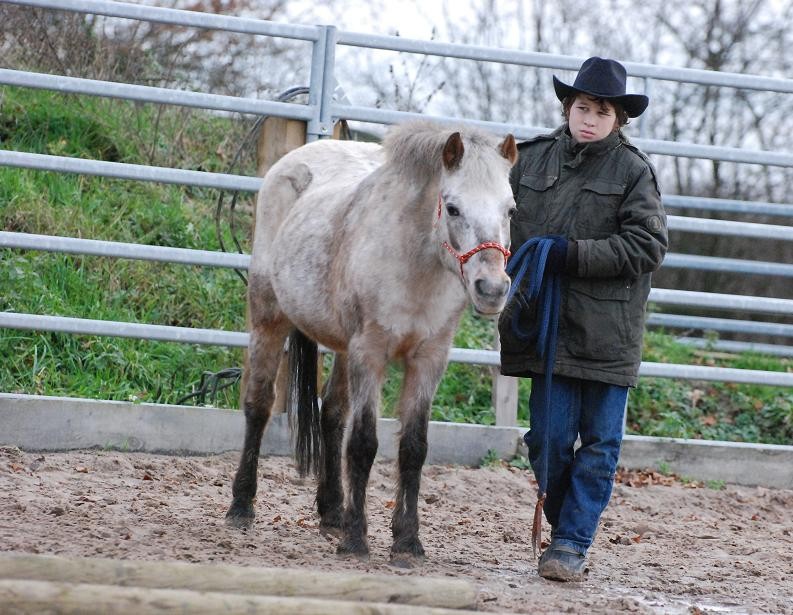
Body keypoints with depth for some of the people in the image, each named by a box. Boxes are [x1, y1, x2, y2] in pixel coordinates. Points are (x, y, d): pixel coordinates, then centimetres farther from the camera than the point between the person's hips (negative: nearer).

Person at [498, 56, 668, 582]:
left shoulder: (634, 171, -2)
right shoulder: (533, 159, 6)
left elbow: (647, 245, -9)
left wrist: (573, 254, -16)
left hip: (607, 331, -2)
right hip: (548, 324, 2)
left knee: (600, 441, 2)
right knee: (549, 438, 2)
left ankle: (572, 542, 8)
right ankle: (567, 530, 18)